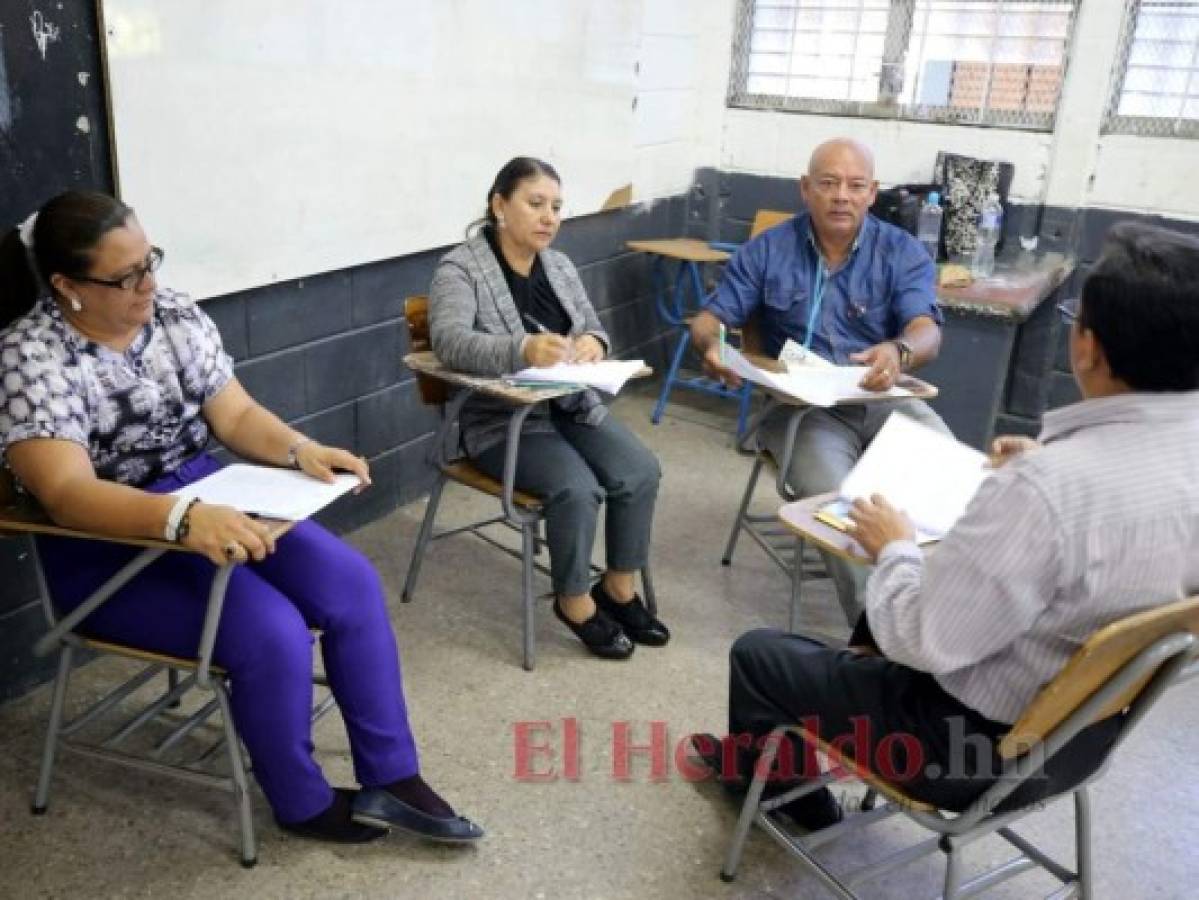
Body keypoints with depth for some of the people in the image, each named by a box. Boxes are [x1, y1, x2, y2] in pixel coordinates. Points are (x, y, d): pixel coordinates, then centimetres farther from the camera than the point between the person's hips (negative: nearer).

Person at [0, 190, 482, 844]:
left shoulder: (176, 315, 1)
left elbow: (235, 416, 3)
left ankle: (392, 779, -2)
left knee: (351, 584, -14)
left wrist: (299, 450, -18)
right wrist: (182, 517, -45)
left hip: (211, 503, 6)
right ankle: (304, 805, 2)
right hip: (109, 551, -6)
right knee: (272, 632, -26)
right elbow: (67, 492, -29)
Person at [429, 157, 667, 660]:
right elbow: (449, 340, -26)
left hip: (573, 406, 6)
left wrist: (593, 342, -15)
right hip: (503, 420, -6)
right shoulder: (460, 269, -10)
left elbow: (593, 328, 12)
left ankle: (618, 588, 4)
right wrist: (523, 350, -43)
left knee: (641, 471, -16)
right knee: (577, 488, -28)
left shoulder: (559, 265, 11)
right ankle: (574, 601, -3)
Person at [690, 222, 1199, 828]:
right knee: (892, 612, 31)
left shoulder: (1047, 486, -36)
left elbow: (922, 640, -26)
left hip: (986, 746, -8)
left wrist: (895, 549, -9)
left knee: (757, 655, 11)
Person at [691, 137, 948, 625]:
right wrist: (712, 345, -23)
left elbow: (927, 332, -11)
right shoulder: (766, 250, 6)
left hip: (885, 401, 2)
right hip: (801, 406, -1)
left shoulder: (903, 253, 4)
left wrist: (899, 352, -38)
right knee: (837, 500, -31)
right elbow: (709, 319, 4)